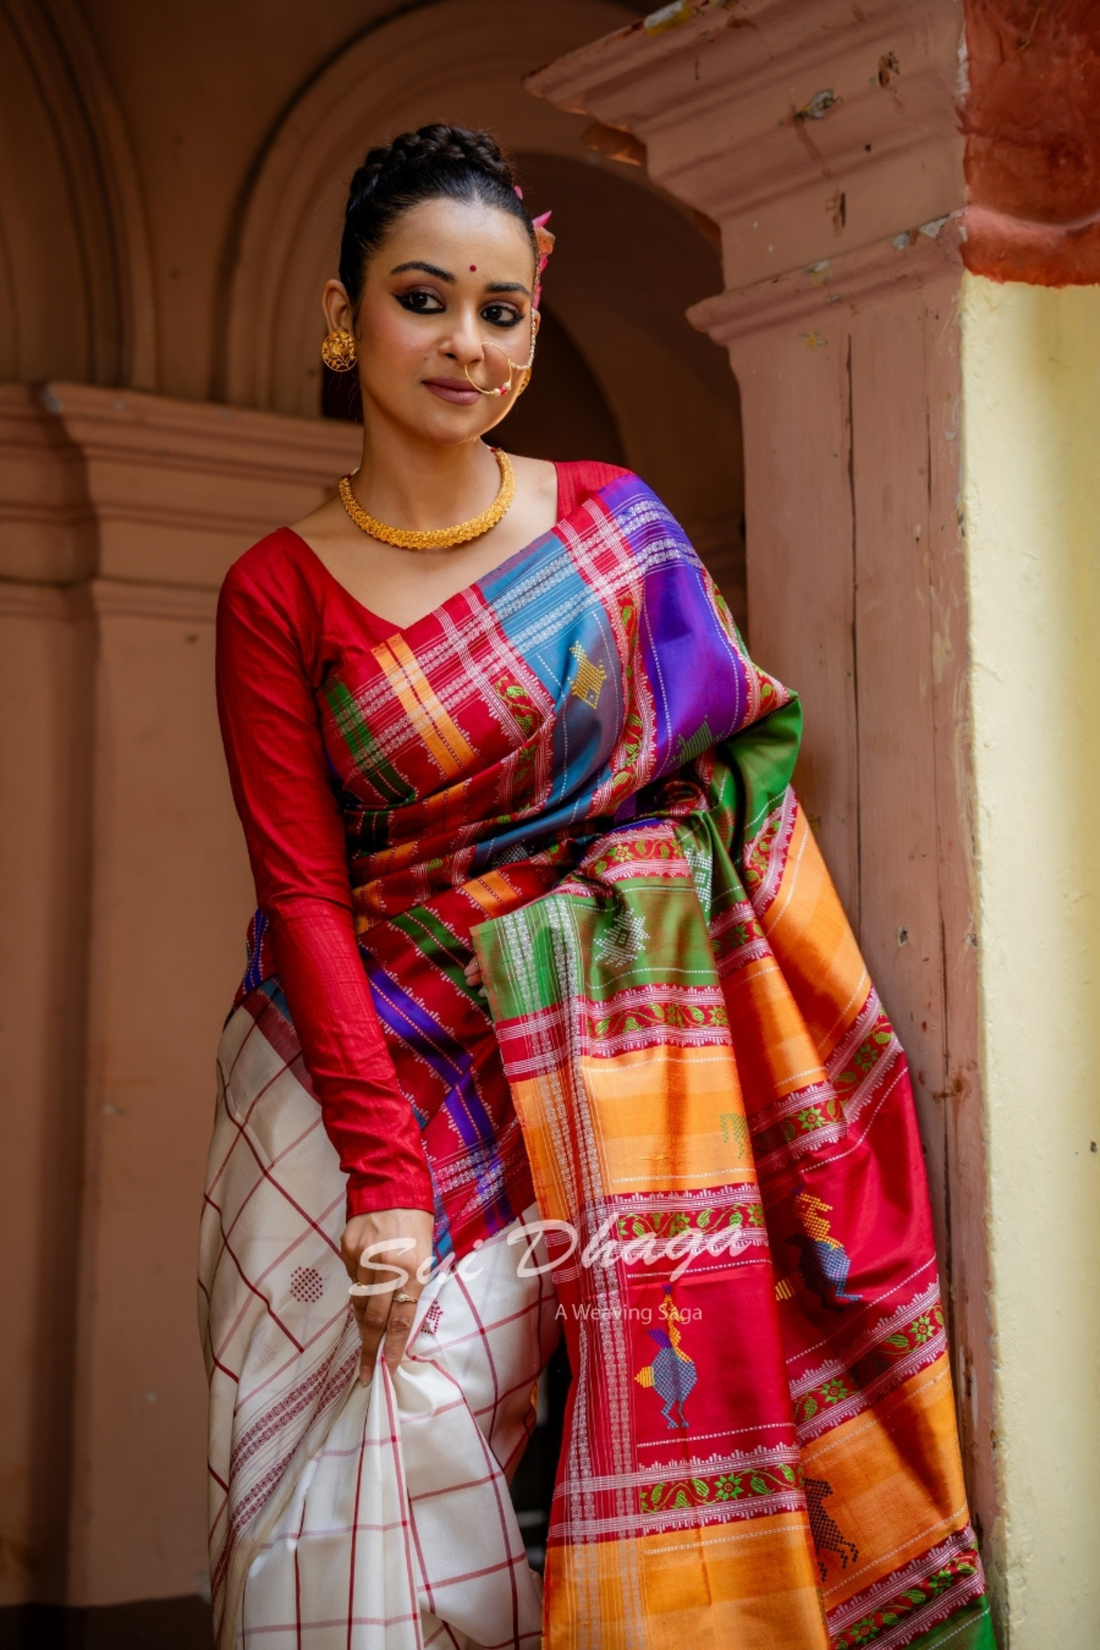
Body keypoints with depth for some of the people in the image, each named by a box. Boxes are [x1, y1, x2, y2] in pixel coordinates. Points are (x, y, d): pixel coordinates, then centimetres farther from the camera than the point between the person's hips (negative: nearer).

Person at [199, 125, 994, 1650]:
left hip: (624, 1067, 1)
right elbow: (305, 894, -6)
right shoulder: (279, 595, 0)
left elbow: (737, 790, 7)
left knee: (653, 1440, -2)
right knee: (370, 1467, -6)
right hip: (385, 1069, -1)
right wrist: (383, 1176, -15)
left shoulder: (620, 527, 5)